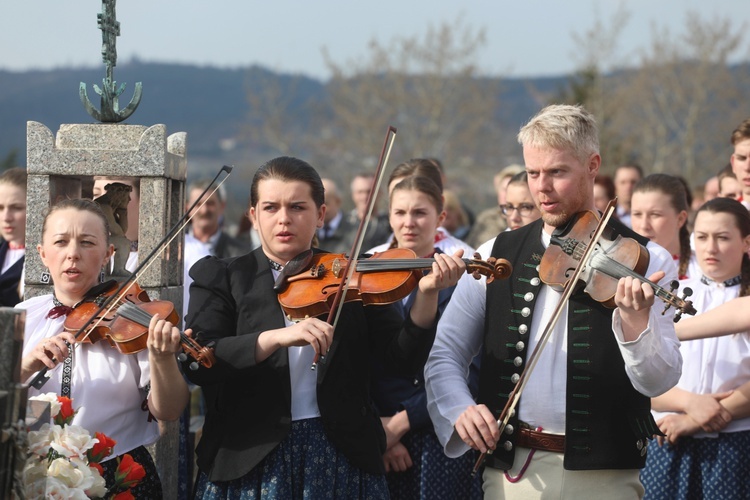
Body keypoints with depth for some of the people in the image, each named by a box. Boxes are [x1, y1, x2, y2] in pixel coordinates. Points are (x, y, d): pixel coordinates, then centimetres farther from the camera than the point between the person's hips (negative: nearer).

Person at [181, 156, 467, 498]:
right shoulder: (221, 277, 3)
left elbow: (402, 357, -2)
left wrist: (426, 293, -19)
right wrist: (276, 337, -25)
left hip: (342, 459, 1)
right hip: (250, 460, -1)